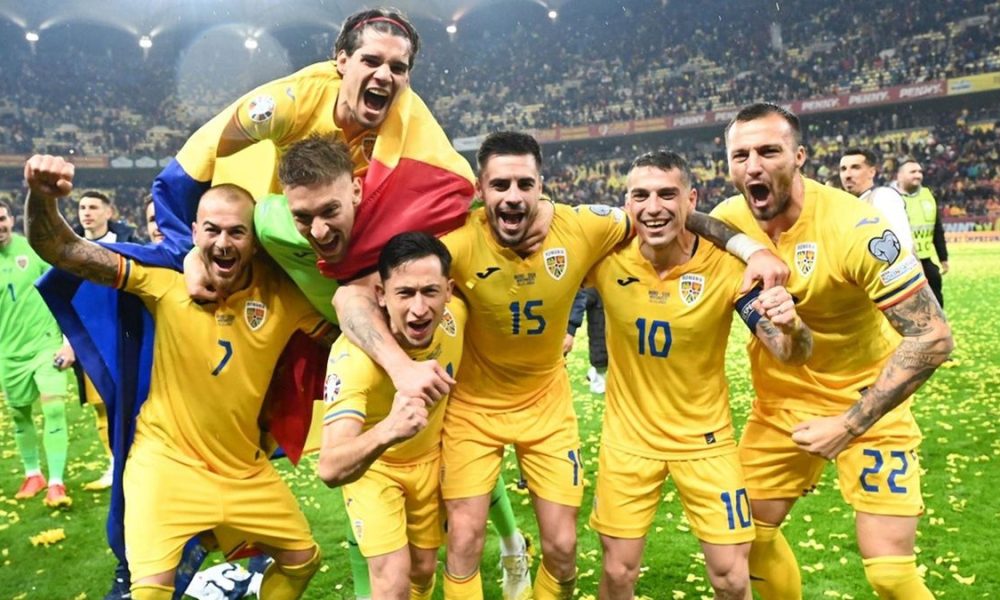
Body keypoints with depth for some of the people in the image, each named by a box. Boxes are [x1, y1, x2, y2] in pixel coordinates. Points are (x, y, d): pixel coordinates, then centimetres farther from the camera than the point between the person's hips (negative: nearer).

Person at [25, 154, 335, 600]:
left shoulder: (281, 294, -11)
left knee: (302, 559, 16)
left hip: (245, 466, 3)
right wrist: (42, 196, -37)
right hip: (167, 458, -3)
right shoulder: (166, 278, -16)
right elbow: (63, 252, -18)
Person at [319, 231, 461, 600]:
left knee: (423, 570, 18)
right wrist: (387, 431, -67)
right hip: (371, 466, -4)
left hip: (430, 458, 4)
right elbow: (330, 468, -50)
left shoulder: (454, 316, -25)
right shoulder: (355, 353, -40)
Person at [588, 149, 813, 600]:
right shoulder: (608, 256, -15)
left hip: (705, 437, 0)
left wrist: (790, 326, -40)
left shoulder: (727, 264, -18)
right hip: (628, 434, 1)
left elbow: (789, 354, -18)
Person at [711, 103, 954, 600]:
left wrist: (849, 426, -24)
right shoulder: (725, 221, -12)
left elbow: (931, 338, -24)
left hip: (868, 404, -4)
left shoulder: (853, 227, -25)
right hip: (781, 402, 4)